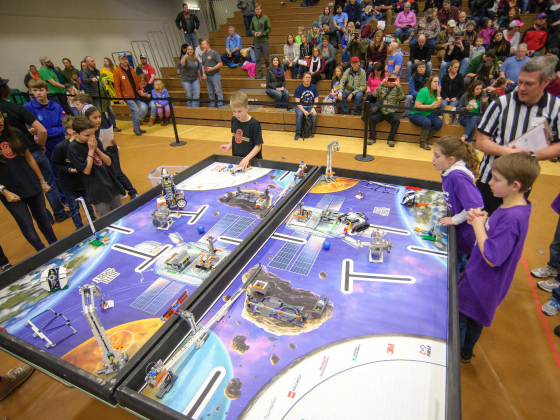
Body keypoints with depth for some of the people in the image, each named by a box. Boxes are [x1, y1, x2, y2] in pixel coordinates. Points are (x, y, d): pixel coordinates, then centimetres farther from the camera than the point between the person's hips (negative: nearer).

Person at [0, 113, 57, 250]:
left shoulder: (15, 134, 3)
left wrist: (42, 181, 11)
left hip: (32, 186, 3)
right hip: (12, 193, -3)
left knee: (43, 219, 13)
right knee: (27, 226, 4)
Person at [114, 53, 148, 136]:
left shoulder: (131, 69, 12)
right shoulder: (117, 71, -4)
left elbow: (137, 81, 17)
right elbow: (117, 86, -7)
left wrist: (141, 89, -1)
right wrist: (120, 98, -13)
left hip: (137, 95, 6)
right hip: (127, 96, -6)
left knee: (143, 109, 3)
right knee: (136, 110, -13)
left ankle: (137, 126, 22)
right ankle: (136, 128, 5)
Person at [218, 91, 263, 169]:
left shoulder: (254, 124, -13)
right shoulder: (234, 120, 7)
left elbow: (258, 146, -11)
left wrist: (247, 158, -23)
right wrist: (229, 146, 1)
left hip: (251, 160, -5)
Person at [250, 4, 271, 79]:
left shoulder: (265, 18, -2)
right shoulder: (253, 19, 8)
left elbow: (269, 29, -4)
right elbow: (251, 29, 15)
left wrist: (262, 33, -15)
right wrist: (254, 33, -7)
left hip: (264, 40, -3)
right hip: (256, 41, 3)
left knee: (266, 58, 2)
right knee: (257, 58, 2)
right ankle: (260, 73, 9)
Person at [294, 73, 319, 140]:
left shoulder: (314, 87, 1)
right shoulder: (299, 88, -6)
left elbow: (316, 100, 2)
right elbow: (297, 102, -10)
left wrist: (313, 108, -17)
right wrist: (304, 111, -23)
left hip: (310, 107, 2)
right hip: (300, 107, -1)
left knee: (314, 114, -28)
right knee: (299, 114, -33)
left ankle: (312, 132, -8)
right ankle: (298, 133, -20)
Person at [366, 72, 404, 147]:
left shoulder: (397, 88, 12)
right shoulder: (382, 87, 12)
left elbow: (401, 97, -7)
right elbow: (375, 94, -7)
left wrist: (398, 86, -19)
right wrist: (381, 84, -18)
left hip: (391, 112, 0)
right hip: (380, 111, 0)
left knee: (396, 120, -28)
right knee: (372, 118, -26)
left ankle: (391, 139, -14)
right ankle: (372, 138, -12)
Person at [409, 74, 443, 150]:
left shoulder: (435, 91, 9)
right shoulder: (424, 91, -14)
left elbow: (438, 106, 7)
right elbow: (417, 106, -21)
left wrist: (438, 93, -1)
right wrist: (431, 106, -25)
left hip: (428, 113, 7)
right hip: (416, 114, -7)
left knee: (439, 123, -19)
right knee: (427, 122, -36)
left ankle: (426, 139, 0)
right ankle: (423, 143, -17)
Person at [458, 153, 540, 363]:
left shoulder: (512, 218, -32)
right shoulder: (516, 207, -2)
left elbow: (492, 257, -30)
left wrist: (478, 225, -23)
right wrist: (481, 218, -10)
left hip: (482, 282, -9)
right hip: (480, 277, 10)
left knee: (458, 317, 9)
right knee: (474, 317, 27)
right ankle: (466, 353, 49)